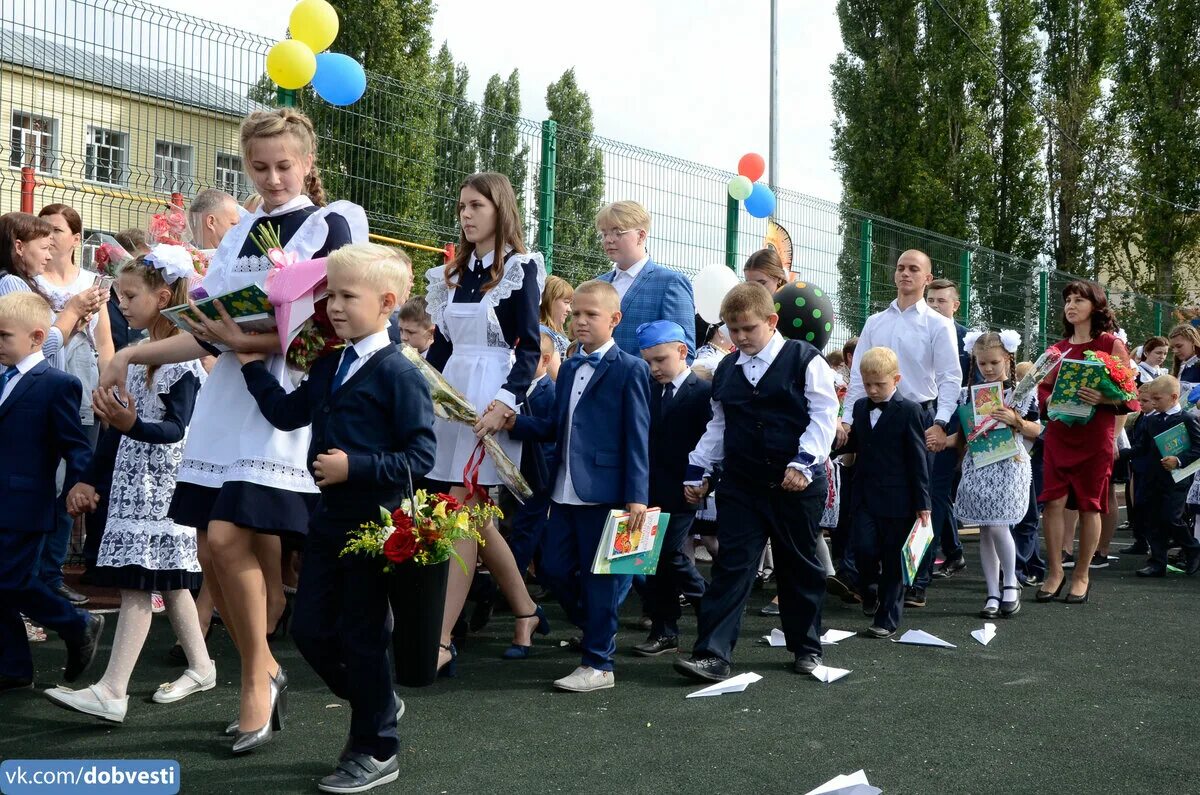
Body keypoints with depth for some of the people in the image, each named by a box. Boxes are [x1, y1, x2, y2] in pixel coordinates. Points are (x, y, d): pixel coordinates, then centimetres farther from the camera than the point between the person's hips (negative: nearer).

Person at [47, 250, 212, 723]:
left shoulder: (183, 357, -13)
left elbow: (177, 427, -18)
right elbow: (120, 420, 16)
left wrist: (132, 425, -36)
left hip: (162, 482, -9)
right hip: (134, 476, 9)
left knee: (136, 583, -9)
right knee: (168, 581, 14)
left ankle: (111, 692, -8)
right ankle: (200, 667, 27)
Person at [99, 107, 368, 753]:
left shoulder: (329, 226, 0)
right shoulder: (240, 234, 18)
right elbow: (209, 335, 16)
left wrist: (252, 341, -19)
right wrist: (134, 354, 9)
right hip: (227, 396, 6)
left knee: (228, 540, -15)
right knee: (217, 554, 3)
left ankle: (255, 675, 4)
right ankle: (264, 668, 22)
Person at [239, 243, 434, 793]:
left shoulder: (398, 373, -15)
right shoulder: (329, 366, 9)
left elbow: (420, 455, -18)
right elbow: (288, 414, 16)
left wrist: (355, 466, -24)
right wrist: (253, 365, 11)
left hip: (374, 520, -8)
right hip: (330, 515, 8)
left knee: (362, 635, 3)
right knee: (309, 629, 12)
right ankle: (376, 703, 35)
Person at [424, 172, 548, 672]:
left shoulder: (521, 269, -3)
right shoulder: (453, 273, 16)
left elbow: (530, 348, -9)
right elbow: (441, 343, 17)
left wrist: (505, 403, -21)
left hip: (491, 397, -7)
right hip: (450, 393, 7)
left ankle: (442, 641, -10)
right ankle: (526, 612, 25)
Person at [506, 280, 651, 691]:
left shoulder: (629, 369, -7)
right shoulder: (569, 368, 15)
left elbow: (637, 438, -10)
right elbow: (556, 428, 15)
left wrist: (637, 496, -15)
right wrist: (513, 422, 0)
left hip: (604, 491, -7)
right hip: (566, 492, 7)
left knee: (599, 577, 1)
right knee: (553, 568, 11)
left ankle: (598, 664, 12)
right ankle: (597, 632, 33)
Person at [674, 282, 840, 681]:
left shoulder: (804, 360, -6)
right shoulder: (726, 370, 10)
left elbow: (824, 415, -10)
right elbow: (718, 426, 17)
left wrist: (804, 463, -17)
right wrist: (698, 469, 13)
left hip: (797, 484, -3)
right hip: (741, 485, 4)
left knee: (800, 567, 11)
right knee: (731, 567, -2)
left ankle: (807, 647, 27)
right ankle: (713, 654, -4)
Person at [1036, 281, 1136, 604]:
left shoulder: (1111, 344, -1)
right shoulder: (1058, 348, 12)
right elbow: (1044, 387, 18)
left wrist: (1102, 399, -24)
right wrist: (1050, 402, -4)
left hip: (1095, 435, -3)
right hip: (1058, 434, 4)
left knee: (1089, 505, 3)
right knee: (1053, 501, -4)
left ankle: (1082, 575, 15)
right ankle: (1055, 571, 7)